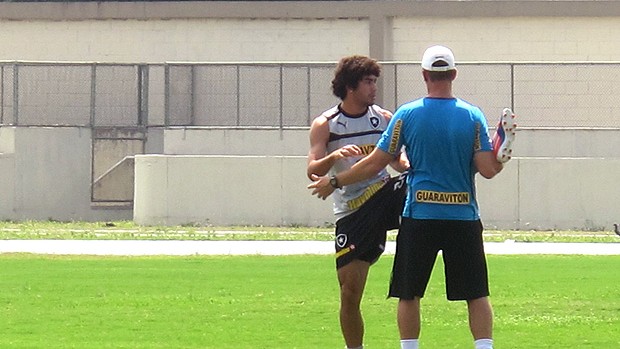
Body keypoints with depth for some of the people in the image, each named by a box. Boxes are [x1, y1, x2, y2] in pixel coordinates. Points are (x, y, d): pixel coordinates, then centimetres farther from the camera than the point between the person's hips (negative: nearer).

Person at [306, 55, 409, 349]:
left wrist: (412, 165, -10)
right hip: (351, 212, -2)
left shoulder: (384, 118, 5)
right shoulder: (325, 125, -2)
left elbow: (397, 160, 13)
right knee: (349, 291, -1)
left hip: (386, 194, 2)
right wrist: (334, 156, -30)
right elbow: (313, 170, -10)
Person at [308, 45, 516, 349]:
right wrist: (502, 154, 14)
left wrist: (333, 182, 13)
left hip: (419, 217, 0)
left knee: (409, 294, 9)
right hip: (463, 218, 1)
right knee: (477, 293, 5)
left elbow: (375, 163, 1)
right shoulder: (473, 116, -3)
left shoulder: (407, 115, -3)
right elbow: (488, 169, -7)